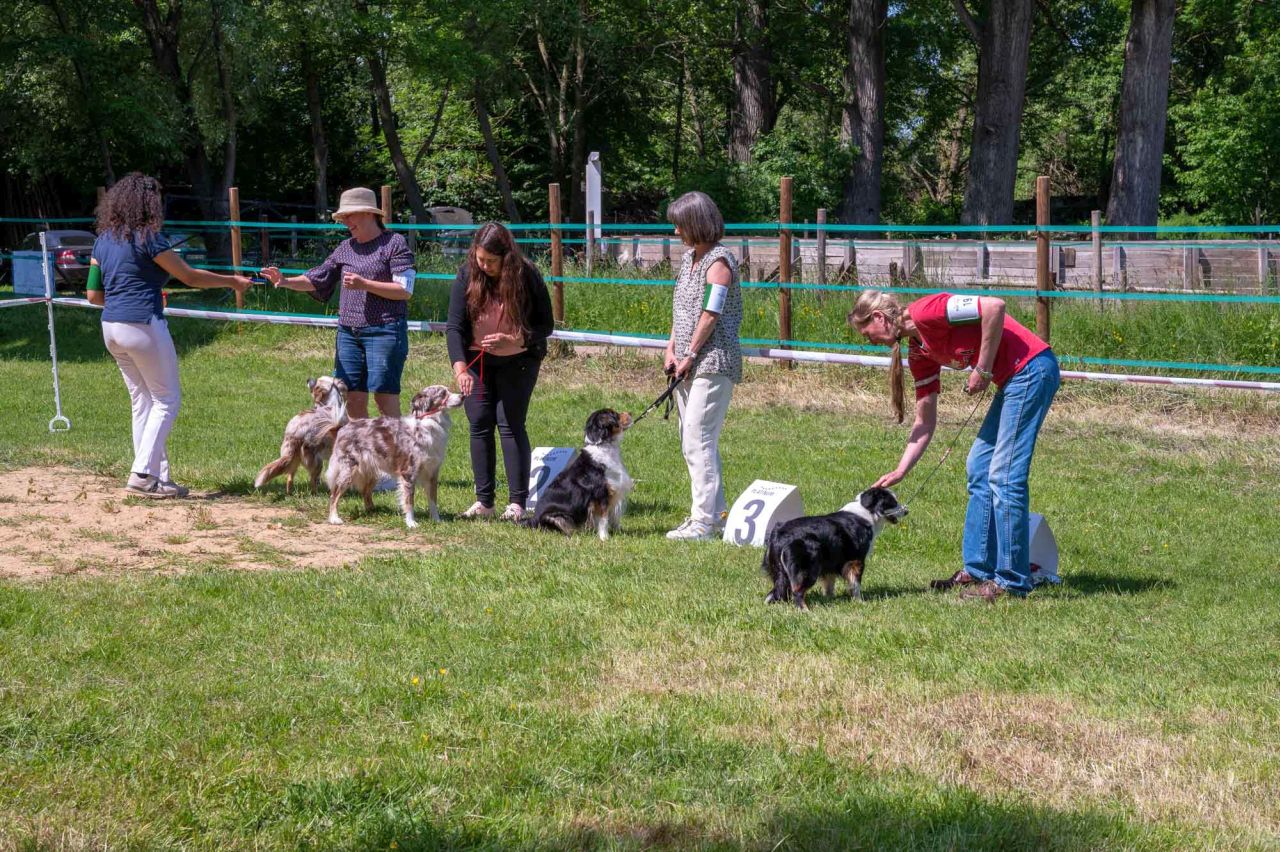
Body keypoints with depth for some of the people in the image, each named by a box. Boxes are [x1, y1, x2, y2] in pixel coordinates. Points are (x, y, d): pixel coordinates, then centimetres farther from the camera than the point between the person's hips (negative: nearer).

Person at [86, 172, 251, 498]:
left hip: (112, 328, 8)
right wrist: (232, 281, 5)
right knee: (167, 400, 2)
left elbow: (93, 294, 13)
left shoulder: (104, 240, 12)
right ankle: (142, 473, -6)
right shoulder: (147, 238, -10)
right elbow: (189, 276, -6)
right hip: (143, 325, -8)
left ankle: (158, 477, 13)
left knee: (142, 401, 13)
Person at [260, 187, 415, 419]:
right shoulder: (345, 248, 14)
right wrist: (286, 281, -5)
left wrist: (364, 284, -16)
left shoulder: (394, 243, -3)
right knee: (353, 398, 4)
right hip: (349, 331, 6)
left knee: (385, 396, -7)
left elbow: (405, 290, -9)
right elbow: (316, 280, 12)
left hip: (384, 330, -6)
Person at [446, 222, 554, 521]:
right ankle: (484, 501, 6)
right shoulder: (467, 276, -11)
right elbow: (455, 327, -15)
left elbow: (546, 325, -10)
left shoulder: (527, 276, -16)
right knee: (479, 424, 0)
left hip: (518, 360, -2)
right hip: (477, 360, 2)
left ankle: (517, 502, -3)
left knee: (510, 424, -7)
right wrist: (460, 369, -28)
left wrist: (511, 340, -26)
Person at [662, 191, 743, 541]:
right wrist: (671, 350, 6)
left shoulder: (719, 261, -11)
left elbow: (710, 315, -16)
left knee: (698, 441, -13)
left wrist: (689, 356, -13)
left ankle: (704, 522, -12)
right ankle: (715, 512, 21)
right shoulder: (689, 258, 16)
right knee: (692, 442, 13)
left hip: (713, 363, -10)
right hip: (688, 364, 10)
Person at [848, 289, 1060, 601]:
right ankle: (978, 569, 19)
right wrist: (900, 471, 14)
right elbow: (925, 422, 17)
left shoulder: (925, 312, -13)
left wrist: (983, 369, -16)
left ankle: (1012, 581, -3)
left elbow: (994, 306, -24)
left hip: (1032, 367, -10)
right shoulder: (919, 352, 14)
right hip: (1012, 379, 10)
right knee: (979, 466, 13)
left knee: (1004, 475, -8)